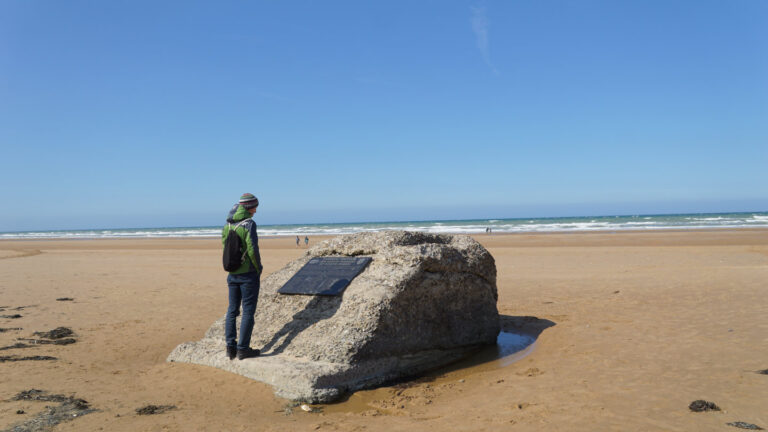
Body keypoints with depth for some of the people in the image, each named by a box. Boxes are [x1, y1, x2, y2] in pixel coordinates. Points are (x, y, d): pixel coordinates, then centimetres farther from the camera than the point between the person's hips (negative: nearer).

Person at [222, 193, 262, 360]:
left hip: (232, 274, 7)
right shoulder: (249, 224, -15)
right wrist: (259, 268, -5)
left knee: (232, 310, 12)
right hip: (248, 274, -6)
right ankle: (243, 349, 3)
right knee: (248, 311, 1)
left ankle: (230, 347, 15)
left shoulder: (227, 225, 6)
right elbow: (252, 250, -19)